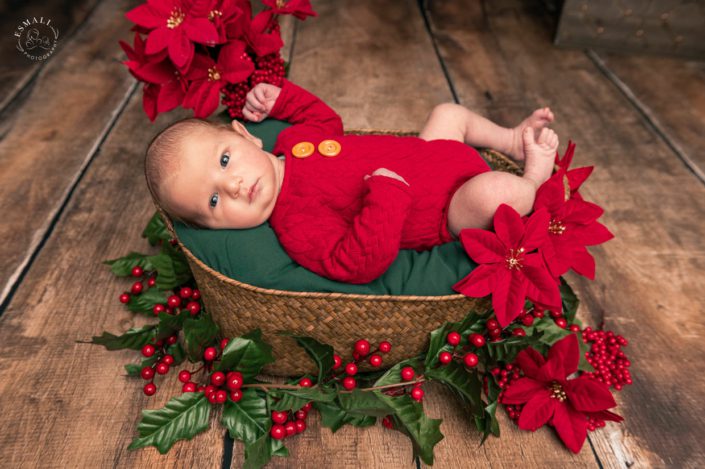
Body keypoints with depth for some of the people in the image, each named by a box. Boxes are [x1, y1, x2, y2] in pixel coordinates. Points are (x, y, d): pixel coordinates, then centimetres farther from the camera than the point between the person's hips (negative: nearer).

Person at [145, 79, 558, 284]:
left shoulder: (294, 139, -8)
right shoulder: (296, 228, -30)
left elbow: (327, 118, 14)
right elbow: (359, 263, -41)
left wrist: (280, 96, 1)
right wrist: (387, 192, -48)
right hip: (447, 215, -7)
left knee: (449, 112, 21)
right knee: (491, 192, -32)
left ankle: (514, 140, 36)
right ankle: (532, 183, 5)